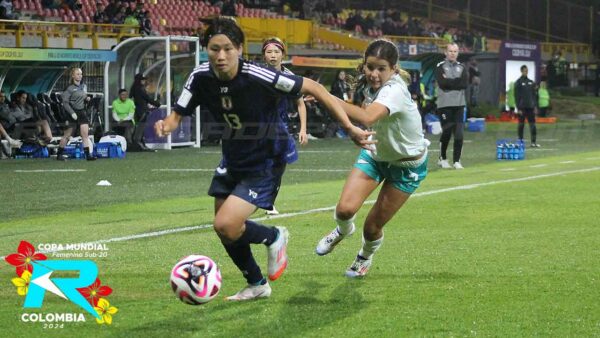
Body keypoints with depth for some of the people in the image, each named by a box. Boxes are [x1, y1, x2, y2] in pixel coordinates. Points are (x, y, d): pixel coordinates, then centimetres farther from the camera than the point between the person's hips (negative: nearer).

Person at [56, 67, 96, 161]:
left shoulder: (84, 86, 10)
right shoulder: (69, 88, -11)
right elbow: (65, 102, -15)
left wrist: (87, 99, 1)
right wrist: (72, 113, -22)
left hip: (82, 112, 5)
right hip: (72, 113, -5)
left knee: (85, 134, -4)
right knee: (67, 135, 4)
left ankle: (88, 154, -5)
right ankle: (59, 154, 16)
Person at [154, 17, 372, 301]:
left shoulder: (258, 77, -30)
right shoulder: (201, 77, -15)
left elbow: (312, 88, -21)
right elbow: (177, 115, -8)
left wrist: (350, 128, -23)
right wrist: (166, 126, -34)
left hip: (264, 161, -6)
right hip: (232, 158, 6)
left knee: (226, 226, -20)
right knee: (225, 229, 13)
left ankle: (273, 238, 12)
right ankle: (257, 285, 39)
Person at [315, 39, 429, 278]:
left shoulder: (395, 91, -37)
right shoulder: (373, 86, -13)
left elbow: (367, 118, -57)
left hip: (407, 166, -5)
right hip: (377, 153, 5)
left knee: (372, 227, 1)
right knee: (345, 208, -15)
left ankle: (365, 257, 37)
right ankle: (343, 230, 24)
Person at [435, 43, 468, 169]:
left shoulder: (461, 67, 14)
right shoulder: (440, 67, 2)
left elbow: (465, 83, -3)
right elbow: (442, 83, -14)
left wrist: (449, 82, -8)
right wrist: (457, 82, -7)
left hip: (459, 104, 3)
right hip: (445, 104, -3)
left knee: (459, 134, -3)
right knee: (446, 132, -2)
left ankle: (457, 161, 2)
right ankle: (442, 159, 14)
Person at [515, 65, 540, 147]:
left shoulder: (531, 82, 11)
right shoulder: (518, 82, -3)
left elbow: (534, 95, 14)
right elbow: (516, 96, -6)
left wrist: (535, 106, 8)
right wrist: (518, 108, -12)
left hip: (530, 107, 4)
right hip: (522, 107, -4)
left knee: (532, 124, -2)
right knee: (521, 124, 2)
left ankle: (533, 141, -2)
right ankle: (520, 141, 8)